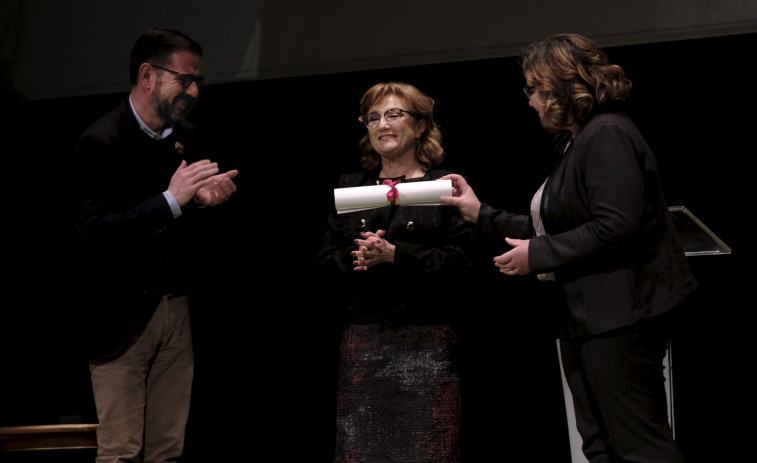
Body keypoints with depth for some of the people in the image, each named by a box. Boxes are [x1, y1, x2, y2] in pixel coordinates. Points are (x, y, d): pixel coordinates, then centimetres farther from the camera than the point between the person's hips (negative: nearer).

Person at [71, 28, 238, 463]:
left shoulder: (190, 138, 7)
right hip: (121, 316, -6)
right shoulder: (101, 141, -11)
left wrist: (206, 202, -7)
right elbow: (93, 230, -21)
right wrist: (172, 199, -26)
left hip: (177, 309, 6)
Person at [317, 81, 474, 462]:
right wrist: (356, 258, -9)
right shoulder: (349, 187, 17)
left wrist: (394, 254, -15)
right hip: (362, 340, 4)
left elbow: (462, 258, -7)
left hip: (425, 342, -3)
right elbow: (325, 260, 12)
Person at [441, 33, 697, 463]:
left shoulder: (607, 134, -14)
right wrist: (482, 215, 16)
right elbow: (557, 229, 19)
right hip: (589, 315, 11)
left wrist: (538, 254, -15)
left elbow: (616, 227, -24)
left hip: (620, 316, -11)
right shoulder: (575, 141, 19)